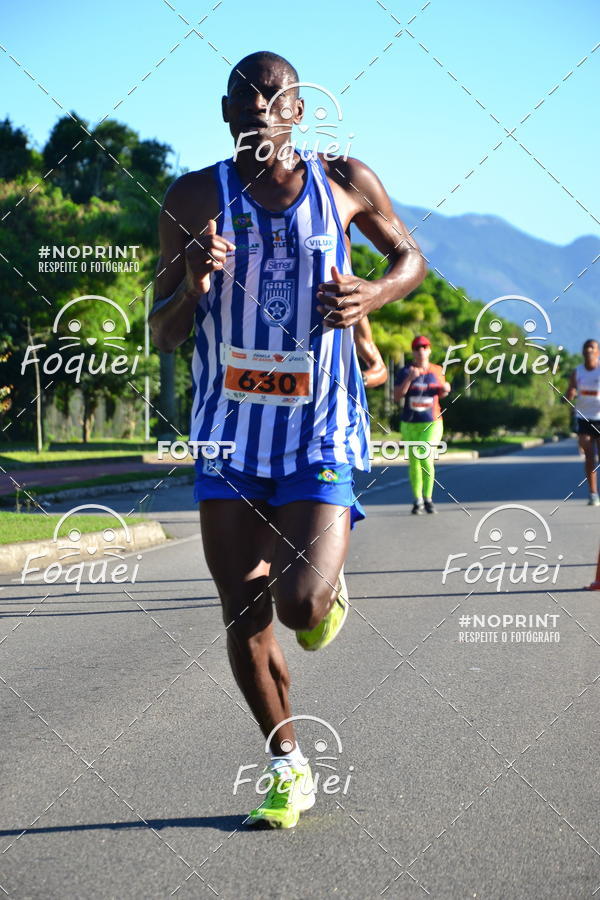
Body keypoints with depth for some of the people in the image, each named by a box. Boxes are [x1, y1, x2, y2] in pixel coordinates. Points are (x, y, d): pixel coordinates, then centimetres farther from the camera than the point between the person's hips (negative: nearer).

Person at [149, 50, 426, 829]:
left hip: (321, 433, -1)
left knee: (303, 606, -16)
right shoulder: (194, 199, -2)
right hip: (230, 433, 2)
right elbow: (162, 337, 0)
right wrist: (192, 282, -22)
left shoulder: (346, 182, -2)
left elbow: (410, 256, 15)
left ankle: (329, 591, 23)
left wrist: (374, 294, -7)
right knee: (244, 617, 4)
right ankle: (289, 768, 26)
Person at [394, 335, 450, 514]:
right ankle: (418, 501, 17)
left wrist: (445, 389, -5)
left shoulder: (437, 371, 5)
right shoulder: (404, 372, -1)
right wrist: (409, 379, -21)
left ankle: (428, 498, -1)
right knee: (414, 462, 5)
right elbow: (397, 397, -10)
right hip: (409, 424, 1)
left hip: (432, 423, -1)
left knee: (426, 458, -17)